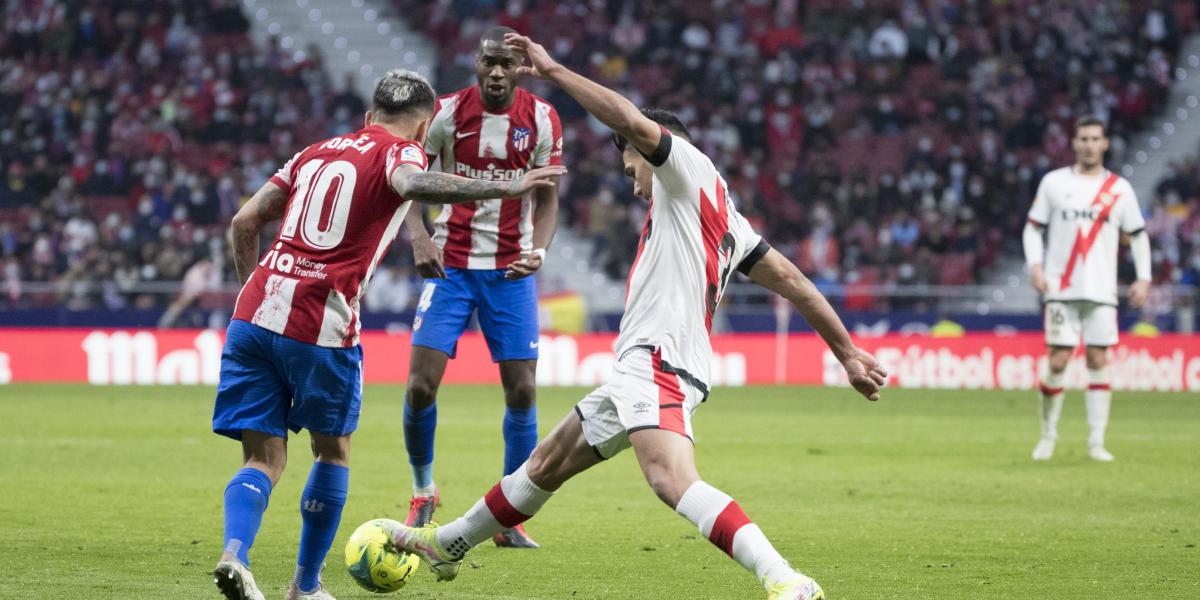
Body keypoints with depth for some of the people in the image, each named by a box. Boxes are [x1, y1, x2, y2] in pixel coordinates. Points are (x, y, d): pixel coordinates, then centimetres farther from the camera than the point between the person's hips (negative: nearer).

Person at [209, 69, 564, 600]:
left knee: (264, 459, 7)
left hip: (254, 313, 5)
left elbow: (243, 223, 21)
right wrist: (503, 188, -27)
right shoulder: (400, 151, 5)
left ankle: (235, 553, -20)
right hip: (321, 323, -5)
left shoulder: (316, 152, 23)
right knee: (332, 451, 17)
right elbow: (411, 184, -21)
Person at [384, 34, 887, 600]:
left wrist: (552, 69, -11)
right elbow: (791, 280, 21)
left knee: (672, 479, -32)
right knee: (548, 462, 23)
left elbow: (633, 122, -18)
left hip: (657, 360, -11)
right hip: (640, 368, 11)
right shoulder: (725, 218, 24)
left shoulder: (691, 169, 0)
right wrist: (847, 352, 21)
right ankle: (447, 545, 39)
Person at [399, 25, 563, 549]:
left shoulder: (542, 119, -2)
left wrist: (539, 249, -15)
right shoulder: (446, 113, -6)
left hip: (511, 270, 1)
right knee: (421, 384, -9)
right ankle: (423, 494, 16)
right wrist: (418, 236, -16)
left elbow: (548, 197, 3)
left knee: (521, 390, -3)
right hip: (450, 265, -1)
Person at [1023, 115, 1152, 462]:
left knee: (1098, 361, -2)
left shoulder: (1120, 189, 7)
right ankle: (1048, 436, 10)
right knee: (1057, 362, -6)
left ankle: (1097, 443, 0)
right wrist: (1035, 265, -7)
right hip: (1061, 290, -1)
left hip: (1102, 292, 1)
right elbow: (1033, 227, 8)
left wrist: (1143, 278, 1)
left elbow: (1137, 235, 12)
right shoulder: (1054, 182, 4)